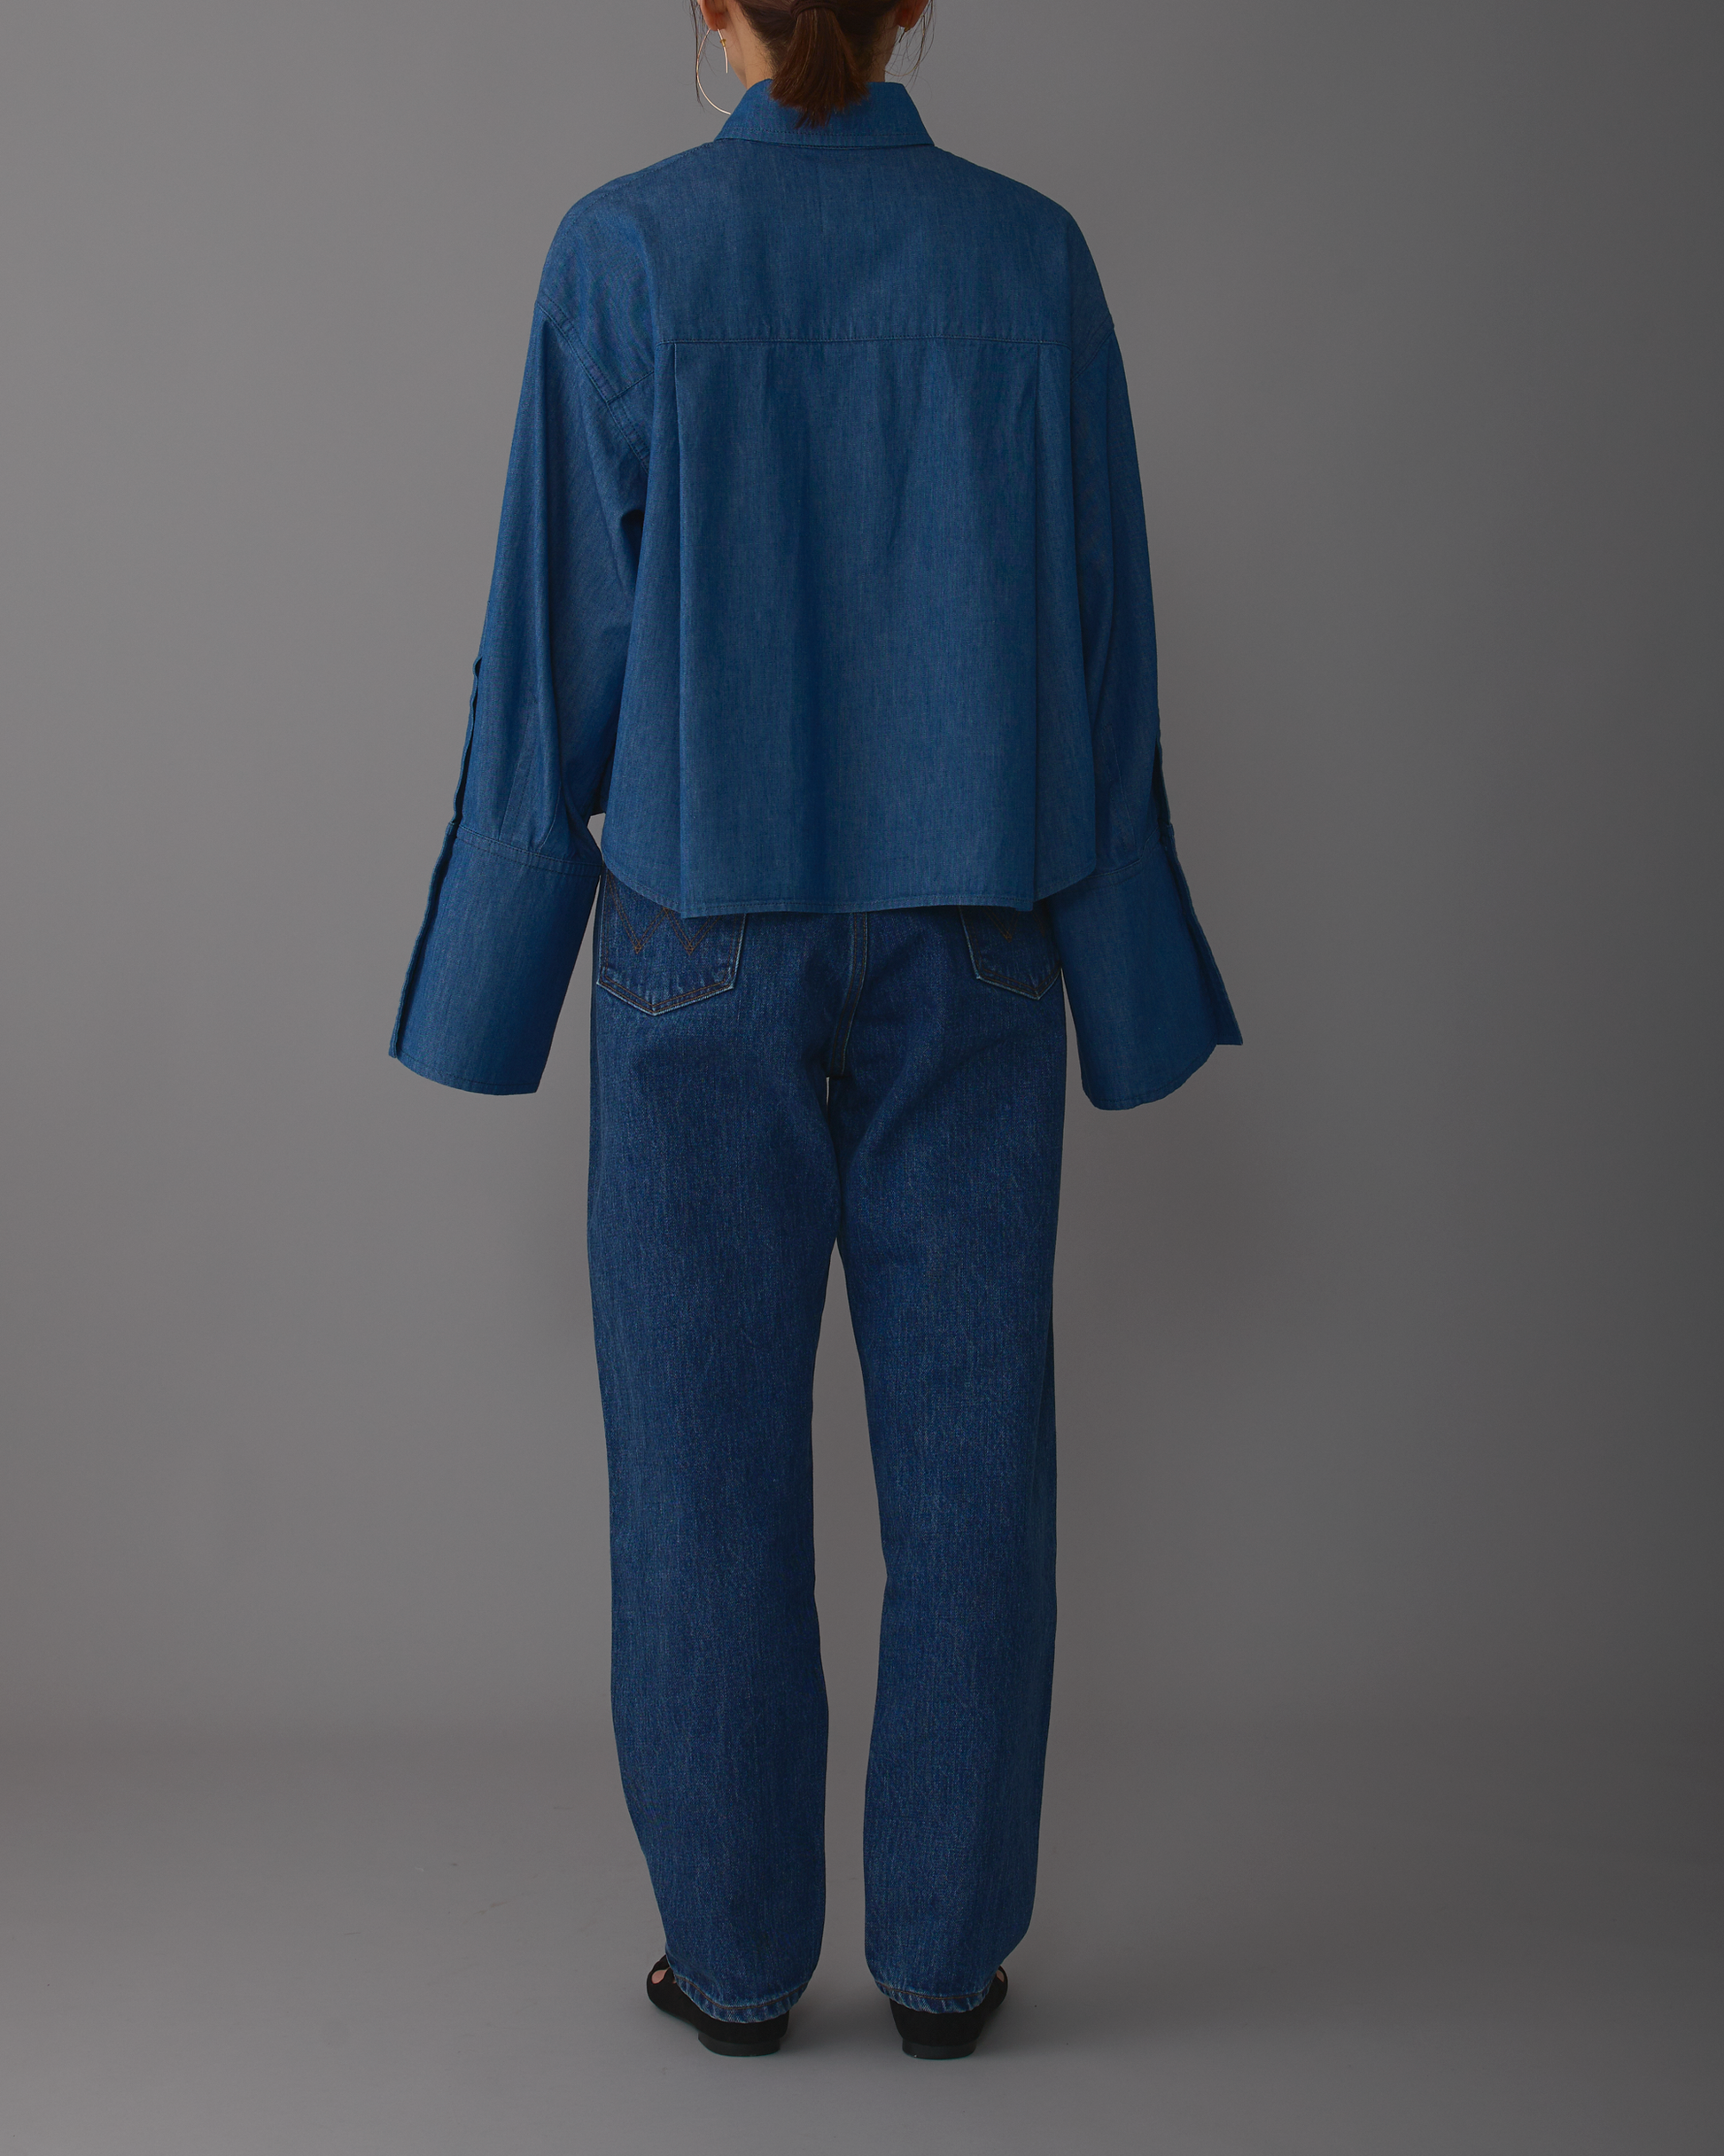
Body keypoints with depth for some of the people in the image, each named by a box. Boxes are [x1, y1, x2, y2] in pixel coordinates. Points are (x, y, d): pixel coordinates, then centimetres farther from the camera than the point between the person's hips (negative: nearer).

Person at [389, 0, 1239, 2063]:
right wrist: (1124, 980, 8)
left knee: (709, 1449, 8)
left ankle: (738, 1951, 19)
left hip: (709, 930, -1)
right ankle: (942, 1950, 18)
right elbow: (1094, 640, 1)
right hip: (959, 938, 2)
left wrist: (498, 975, 3)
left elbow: (563, 641, -6)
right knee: (964, 1447, 9)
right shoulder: (1031, 254, 1)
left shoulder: (623, 253, -5)